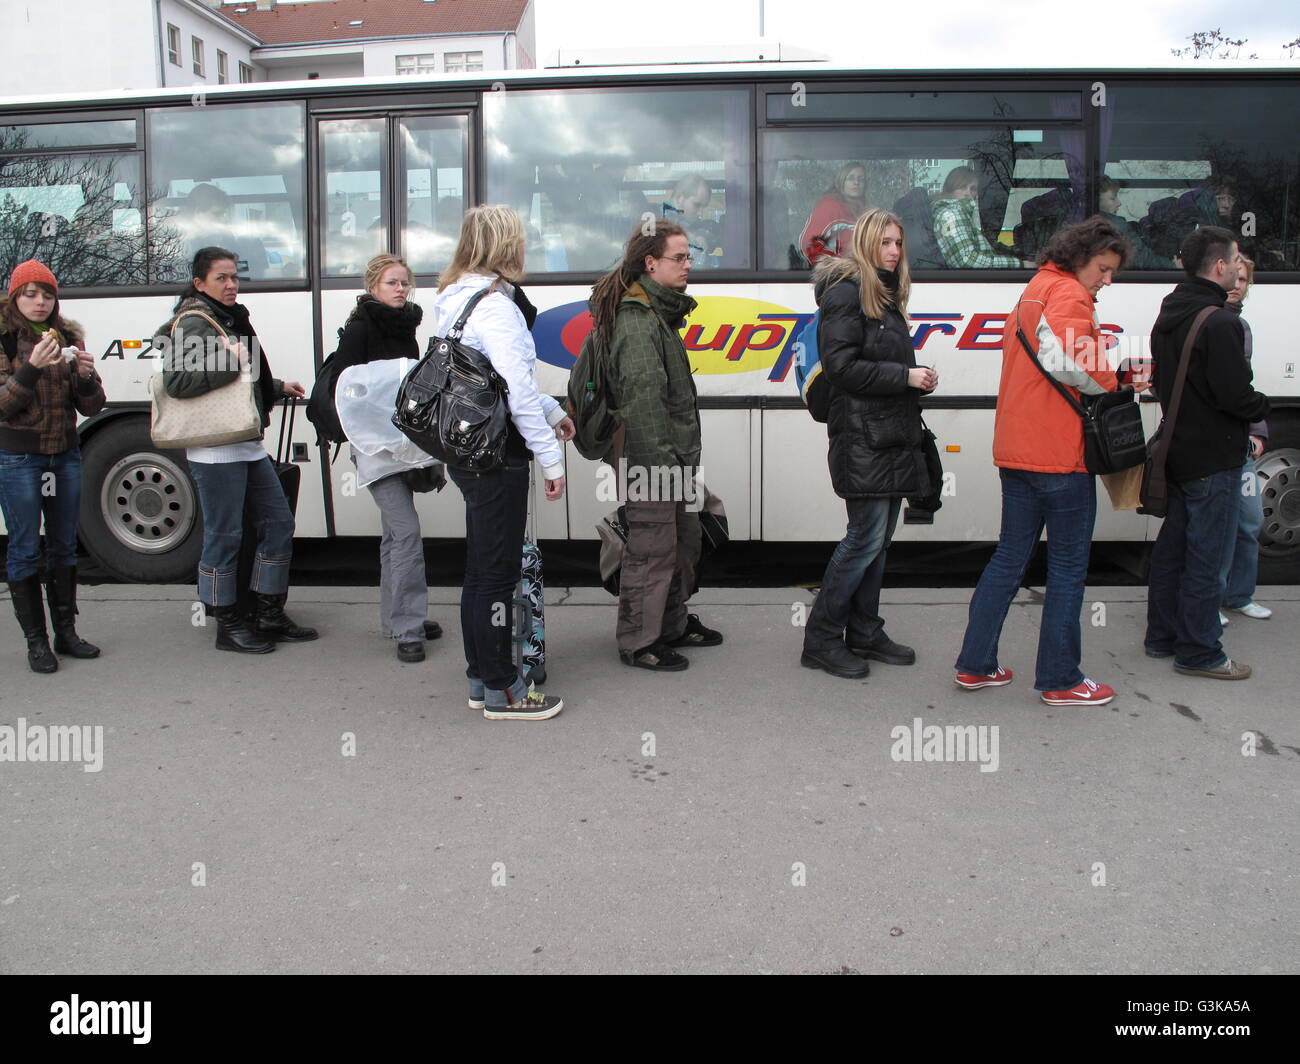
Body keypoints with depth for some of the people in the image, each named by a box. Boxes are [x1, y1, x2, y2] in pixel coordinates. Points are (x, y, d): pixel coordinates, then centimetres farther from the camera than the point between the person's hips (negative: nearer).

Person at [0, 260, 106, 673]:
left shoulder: (68, 337, 8)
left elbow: (91, 407, 5)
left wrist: (86, 376, -14)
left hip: (66, 456, 4)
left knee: (63, 546, 11)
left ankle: (66, 632, 21)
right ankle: (36, 642, 7)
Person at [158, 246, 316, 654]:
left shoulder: (231, 319, 19)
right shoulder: (193, 323, -10)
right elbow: (176, 380, -22)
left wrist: (279, 388, 25)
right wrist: (230, 363, -21)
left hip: (248, 446, 10)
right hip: (215, 450, -10)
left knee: (278, 522, 11)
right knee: (224, 536, -2)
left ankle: (269, 616, 20)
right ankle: (228, 626, 10)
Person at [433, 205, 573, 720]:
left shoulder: (457, 302, 14)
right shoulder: (495, 307, -16)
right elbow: (519, 391, -21)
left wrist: (551, 411, 22)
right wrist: (551, 457, -15)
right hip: (497, 459, -10)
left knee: (481, 569, 16)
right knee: (497, 572, -1)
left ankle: (481, 678, 28)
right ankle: (500, 691, 9)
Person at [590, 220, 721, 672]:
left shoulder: (658, 313, 17)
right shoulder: (636, 321, -17)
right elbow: (643, 399, -23)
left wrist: (680, 458, 18)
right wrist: (661, 461, -24)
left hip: (670, 458, 11)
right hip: (650, 462, -11)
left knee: (683, 542, 19)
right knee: (653, 550, -1)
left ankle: (673, 624, 34)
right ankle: (639, 642, 11)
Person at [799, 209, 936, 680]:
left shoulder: (887, 295, 21)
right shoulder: (846, 292, -8)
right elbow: (841, 366, -17)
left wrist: (919, 377, 7)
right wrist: (905, 376, -17)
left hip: (893, 434, 9)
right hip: (862, 434, -9)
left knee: (879, 538, 11)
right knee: (866, 537, -9)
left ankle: (864, 632, 19)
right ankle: (821, 638, 0)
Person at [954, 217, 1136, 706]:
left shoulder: (1035, 289, 21)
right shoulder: (1068, 293, -9)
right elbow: (1064, 360, -26)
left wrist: (1108, 380, 6)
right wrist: (1112, 384, -9)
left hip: (1016, 449, 9)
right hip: (1058, 452, -9)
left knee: (1010, 557, 15)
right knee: (1068, 566, 2)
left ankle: (974, 665, 18)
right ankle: (1060, 680, 10)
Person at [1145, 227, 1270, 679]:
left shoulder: (1169, 316, 9)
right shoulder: (1221, 323, -20)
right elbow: (1235, 396, -21)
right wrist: (1262, 406, -2)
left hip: (1178, 452, 9)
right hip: (1213, 459, -9)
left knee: (1172, 547, 17)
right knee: (1206, 557, -1)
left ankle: (1162, 637, 27)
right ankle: (1198, 653, 8)